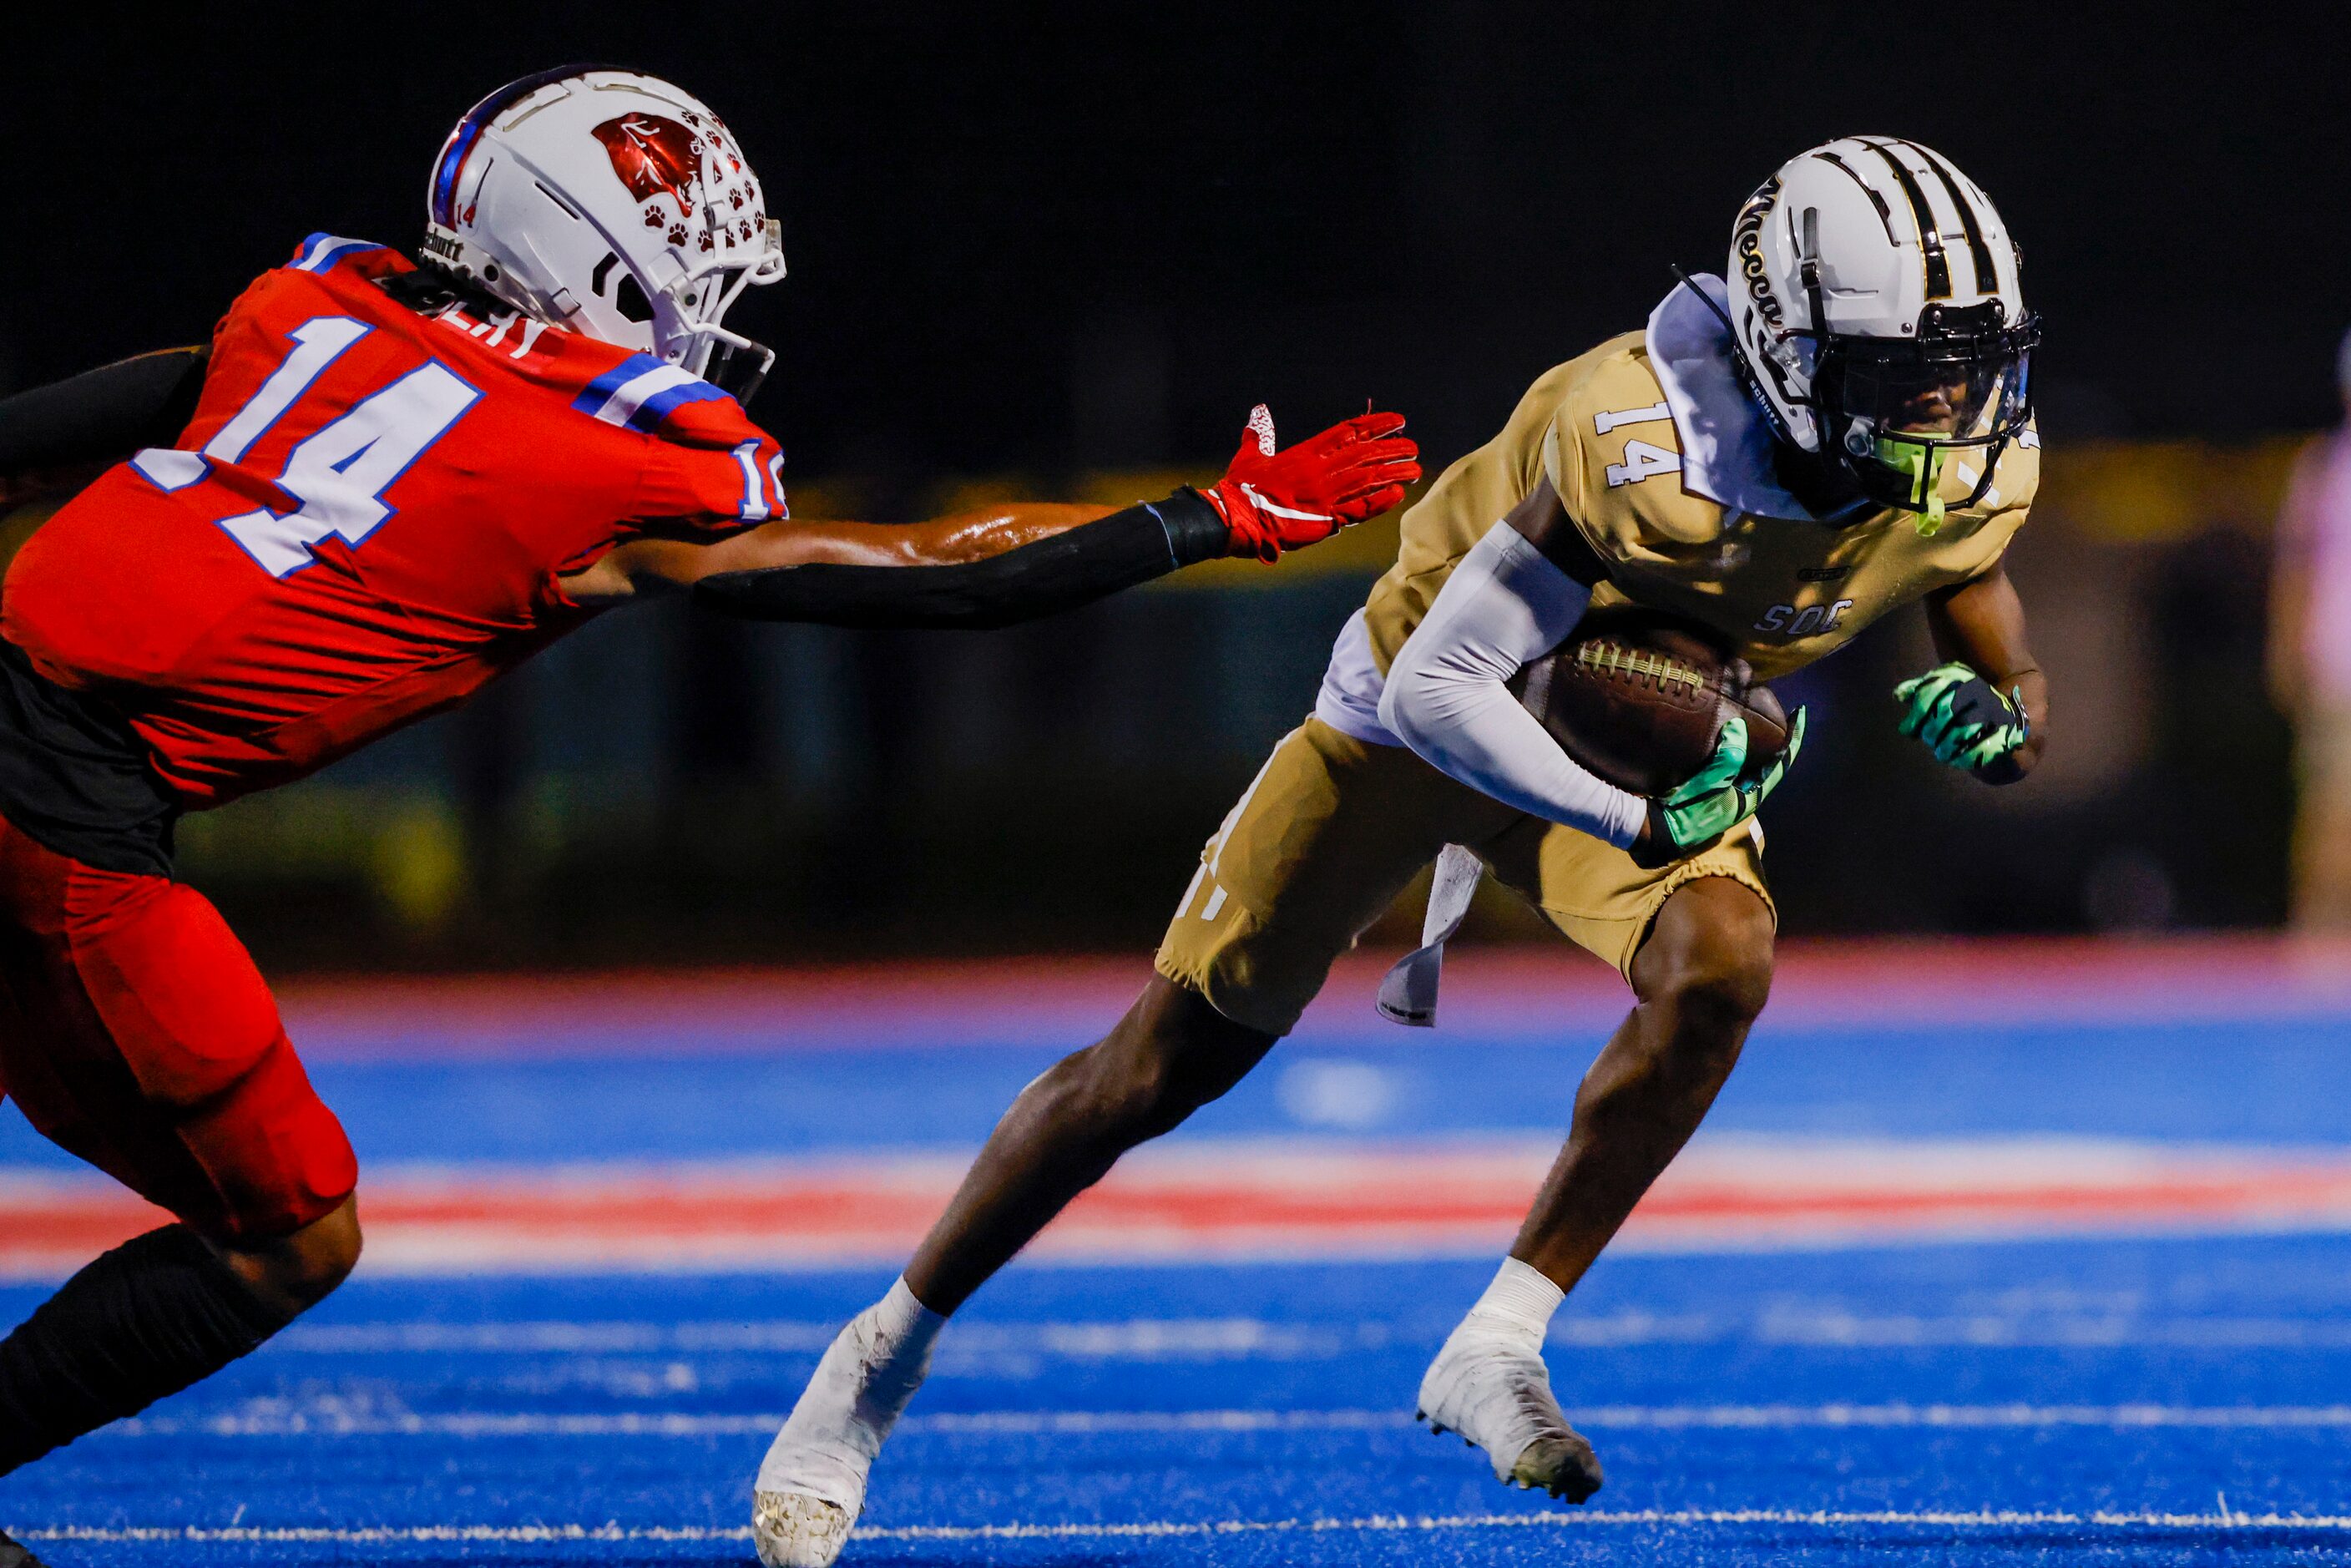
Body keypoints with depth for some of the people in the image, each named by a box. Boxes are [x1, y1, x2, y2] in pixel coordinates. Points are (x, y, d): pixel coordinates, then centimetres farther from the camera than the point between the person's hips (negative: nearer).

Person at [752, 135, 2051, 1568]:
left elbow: (2020, 690, -7)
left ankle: (1499, 1346, -16)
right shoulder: (1653, 443, -39)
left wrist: (1992, 720, -31)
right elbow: (1441, 685, -38)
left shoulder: (1971, 469, -21)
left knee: (1721, 970, -28)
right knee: (1167, 1063, 3)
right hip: (1433, 715, -4)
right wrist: (1637, 824, -49)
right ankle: (885, 1355, 21)